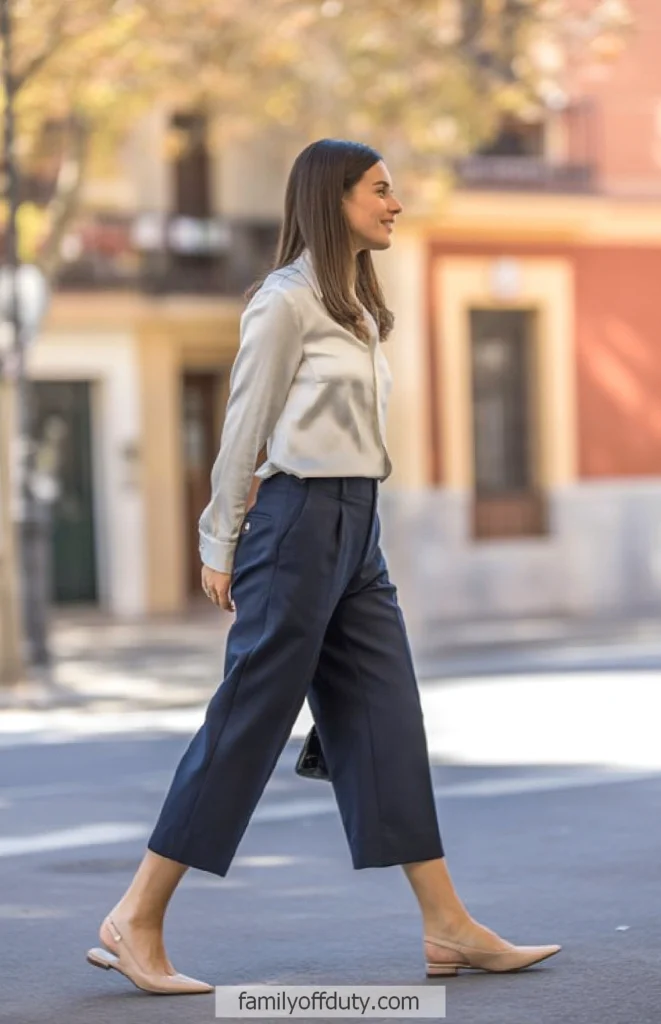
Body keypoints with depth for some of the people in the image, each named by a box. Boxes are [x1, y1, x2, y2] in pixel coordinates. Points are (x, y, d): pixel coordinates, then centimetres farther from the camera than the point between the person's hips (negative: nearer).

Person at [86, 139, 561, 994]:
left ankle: (448, 928, 7)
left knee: (389, 723, 6)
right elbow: (245, 427, -8)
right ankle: (135, 922, 2)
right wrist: (220, 546, -6)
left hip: (356, 531, 9)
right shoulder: (287, 301, -10)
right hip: (299, 522, -9)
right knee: (249, 723, -5)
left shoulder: (356, 307, 17)